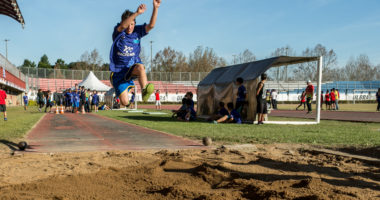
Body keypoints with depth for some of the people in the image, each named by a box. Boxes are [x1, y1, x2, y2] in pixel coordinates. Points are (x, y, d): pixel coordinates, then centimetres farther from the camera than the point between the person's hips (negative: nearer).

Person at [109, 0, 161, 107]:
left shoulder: (137, 31, 1)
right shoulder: (118, 32, -7)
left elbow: (151, 25, -13)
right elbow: (123, 26, -30)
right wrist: (137, 13, -43)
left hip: (132, 68, 1)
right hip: (118, 71, -1)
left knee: (140, 67, -38)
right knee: (125, 102, -5)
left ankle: (144, 91, -41)